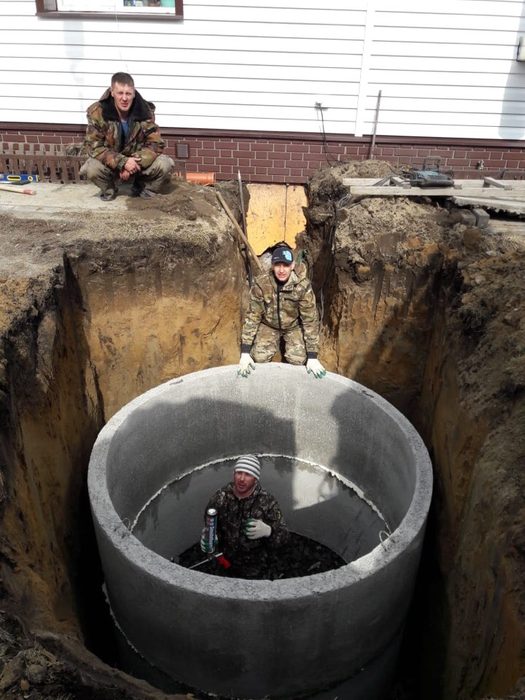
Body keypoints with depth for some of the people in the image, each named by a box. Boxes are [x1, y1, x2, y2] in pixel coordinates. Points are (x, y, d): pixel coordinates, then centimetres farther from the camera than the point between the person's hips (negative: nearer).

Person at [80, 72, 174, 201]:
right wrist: (122, 162, -34)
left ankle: (143, 189, 8)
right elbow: (93, 146, -21)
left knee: (165, 164, -23)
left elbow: (156, 143, -15)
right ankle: (109, 190, 5)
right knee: (92, 168, -32)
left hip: (138, 163, 1)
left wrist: (135, 164, -31)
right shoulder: (97, 112, -19)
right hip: (111, 164, -1)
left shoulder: (145, 111, -15)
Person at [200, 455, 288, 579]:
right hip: (228, 563, 3)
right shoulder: (220, 497, -17)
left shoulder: (267, 502, -25)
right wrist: (206, 539, -24)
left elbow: (283, 536, -22)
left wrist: (268, 531, -42)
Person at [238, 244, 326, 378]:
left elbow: (310, 320, -22)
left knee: (298, 360, -18)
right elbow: (252, 316, -20)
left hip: (294, 326, 0)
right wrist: (245, 352, -23)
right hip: (269, 325, 1)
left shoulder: (303, 285, -28)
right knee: (259, 357, -18)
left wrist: (312, 357, -23)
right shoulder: (261, 283, -26)